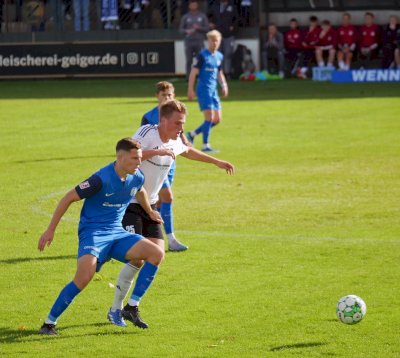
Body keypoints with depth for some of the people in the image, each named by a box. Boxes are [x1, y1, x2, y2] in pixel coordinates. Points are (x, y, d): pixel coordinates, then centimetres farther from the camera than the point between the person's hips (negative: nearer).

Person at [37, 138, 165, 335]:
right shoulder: (102, 179, -20)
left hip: (116, 232, 7)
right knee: (85, 275, -30)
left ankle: (132, 307, -3)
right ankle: (49, 323, -16)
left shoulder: (137, 178, 1)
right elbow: (68, 198, -13)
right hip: (93, 232, -7)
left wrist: (149, 212, 45)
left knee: (157, 254, -11)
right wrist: (50, 230, -10)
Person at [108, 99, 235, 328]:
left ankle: (132, 306, 9)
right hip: (129, 204, -8)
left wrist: (217, 162, 37)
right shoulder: (148, 133, -19)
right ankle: (116, 309, -1)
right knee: (136, 259, -16)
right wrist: (158, 152, -43)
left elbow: (188, 151, 31)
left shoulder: (176, 142, 6)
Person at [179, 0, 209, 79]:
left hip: (199, 42, 0)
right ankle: (188, 77, 3)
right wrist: (187, 31, -12)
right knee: (189, 61, -1)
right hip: (189, 42, 0)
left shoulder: (202, 16, 8)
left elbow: (206, 28, 6)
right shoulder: (185, 17, 9)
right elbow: (181, 29, 9)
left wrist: (199, 28, -13)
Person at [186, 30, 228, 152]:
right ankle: (205, 145, -5)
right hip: (204, 90, -8)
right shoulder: (203, 55, -9)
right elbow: (193, 72, -9)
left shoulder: (219, 56, 12)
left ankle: (192, 134, 20)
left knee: (217, 119, 7)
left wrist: (224, 85, 10)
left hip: (213, 90, 8)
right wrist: (190, 90, -12)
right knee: (210, 117, -14)